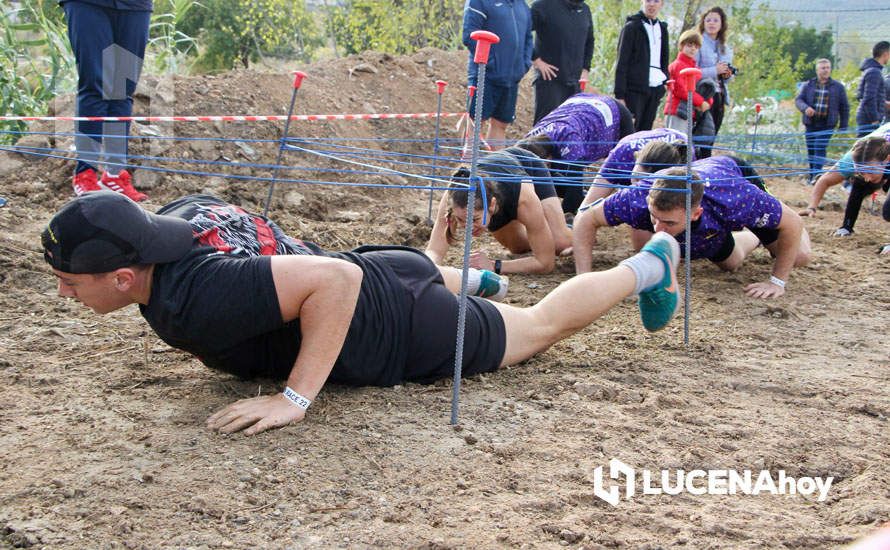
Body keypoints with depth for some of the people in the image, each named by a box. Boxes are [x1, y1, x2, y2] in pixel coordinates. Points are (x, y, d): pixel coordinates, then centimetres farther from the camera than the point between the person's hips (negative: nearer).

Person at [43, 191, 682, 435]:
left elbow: (333, 279, -43)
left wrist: (296, 398, -39)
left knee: (543, 323, 18)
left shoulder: (194, 297, -37)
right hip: (378, 271, 7)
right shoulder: (179, 210, -12)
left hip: (407, 333, -7)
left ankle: (649, 264, 37)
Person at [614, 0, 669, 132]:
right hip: (634, 88, -6)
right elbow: (621, 63, -6)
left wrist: (665, 81, 11)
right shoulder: (631, 27, -2)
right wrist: (620, 94, -13)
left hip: (655, 90, 6)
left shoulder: (662, 29, 16)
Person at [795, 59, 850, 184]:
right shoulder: (808, 85, 9)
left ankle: (816, 174, -21)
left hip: (827, 125, -3)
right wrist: (805, 108, -21)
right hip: (811, 124, 3)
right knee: (811, 149, 6)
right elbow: (798, 100, 2)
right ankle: (812, 175, 15)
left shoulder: (838, 87, 6)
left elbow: (844, 107, 8)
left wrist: (843, 126, 3)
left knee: (820, 148, -16)